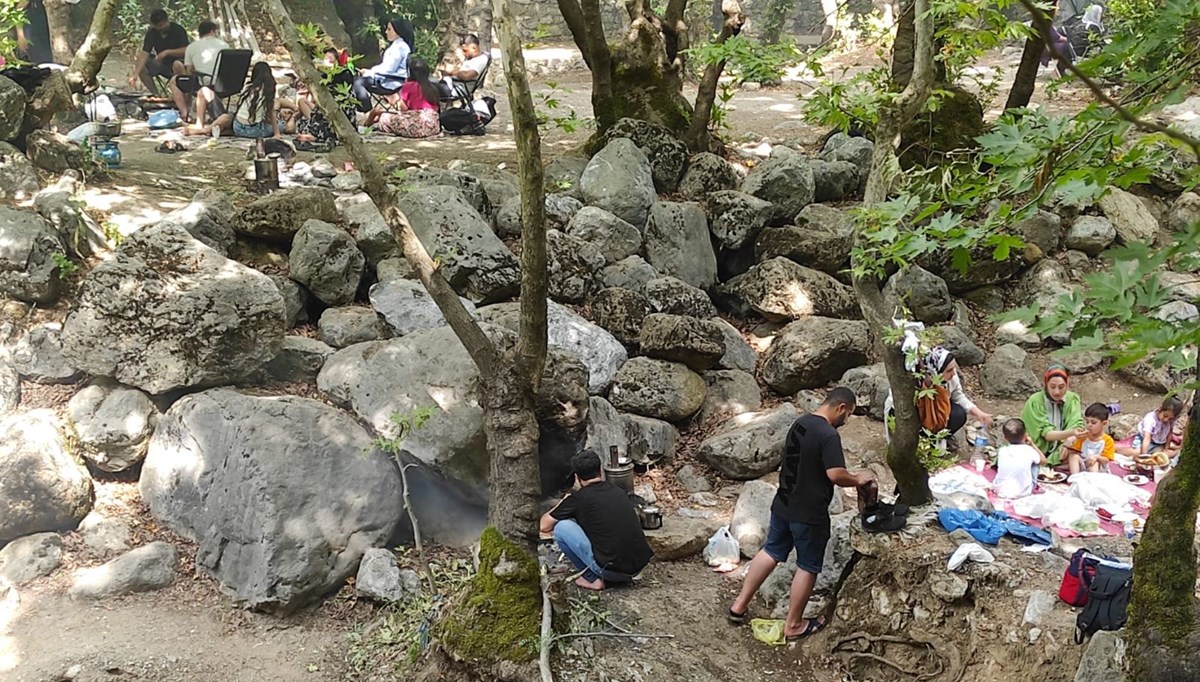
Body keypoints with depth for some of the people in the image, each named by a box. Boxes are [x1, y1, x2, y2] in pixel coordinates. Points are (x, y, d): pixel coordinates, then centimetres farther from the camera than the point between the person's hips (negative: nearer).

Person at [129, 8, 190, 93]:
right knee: (140, 65, -17)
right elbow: (144, 54, -15)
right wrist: (135, 74, -29)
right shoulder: (151, 32, -7)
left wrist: (167, 52, -33)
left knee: (178, 65, -38)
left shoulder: (178, 30, -16)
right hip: (161, 63, 5)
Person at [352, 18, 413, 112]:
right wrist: (370, 70, 8)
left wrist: (370, 72, -8)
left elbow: (388, 69, -19)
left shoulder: (400, 46, -14)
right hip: (387, 79, 10)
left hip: (392, 83, -10)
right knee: (357, 79, 4)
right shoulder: (395, 45, 19)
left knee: (358, 83, -17)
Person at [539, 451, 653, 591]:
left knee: (561, 527, 3)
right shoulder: (619, 492, 12)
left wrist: (562, 504, 25)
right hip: (640, 566, 6)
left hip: (612, 569, -6)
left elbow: (544, 526, 6)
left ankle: (592, 578, 8)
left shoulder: (579, 498, -4)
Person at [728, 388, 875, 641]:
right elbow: (835, 475, -28)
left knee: (771, 551, 19)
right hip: (809, 513, -8)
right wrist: (858, 480, -7)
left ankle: (739, 606, 24)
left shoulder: (800, 423, 6)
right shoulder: (829, 435, -22)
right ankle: (793, 625, 19)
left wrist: (850, 477, 16)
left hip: (783, 505, 8)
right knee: (808, 567, 8)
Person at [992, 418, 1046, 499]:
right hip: (1022, 492, -1)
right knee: (1034, 462, 18)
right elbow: (1043, 460, 11)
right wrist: (1032, 444, 21)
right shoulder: (1029, 450, -9)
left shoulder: (1001, 451, -4)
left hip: (1000, 491, 1)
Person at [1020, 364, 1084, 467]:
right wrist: (1070, 433, -40)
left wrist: (1069, 440, -37)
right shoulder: (1035, 402, -14)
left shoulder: (1072, 399, -1)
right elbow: (1046, 434, -21)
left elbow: (1077, 426, -13)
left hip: (1061, 453, 4)